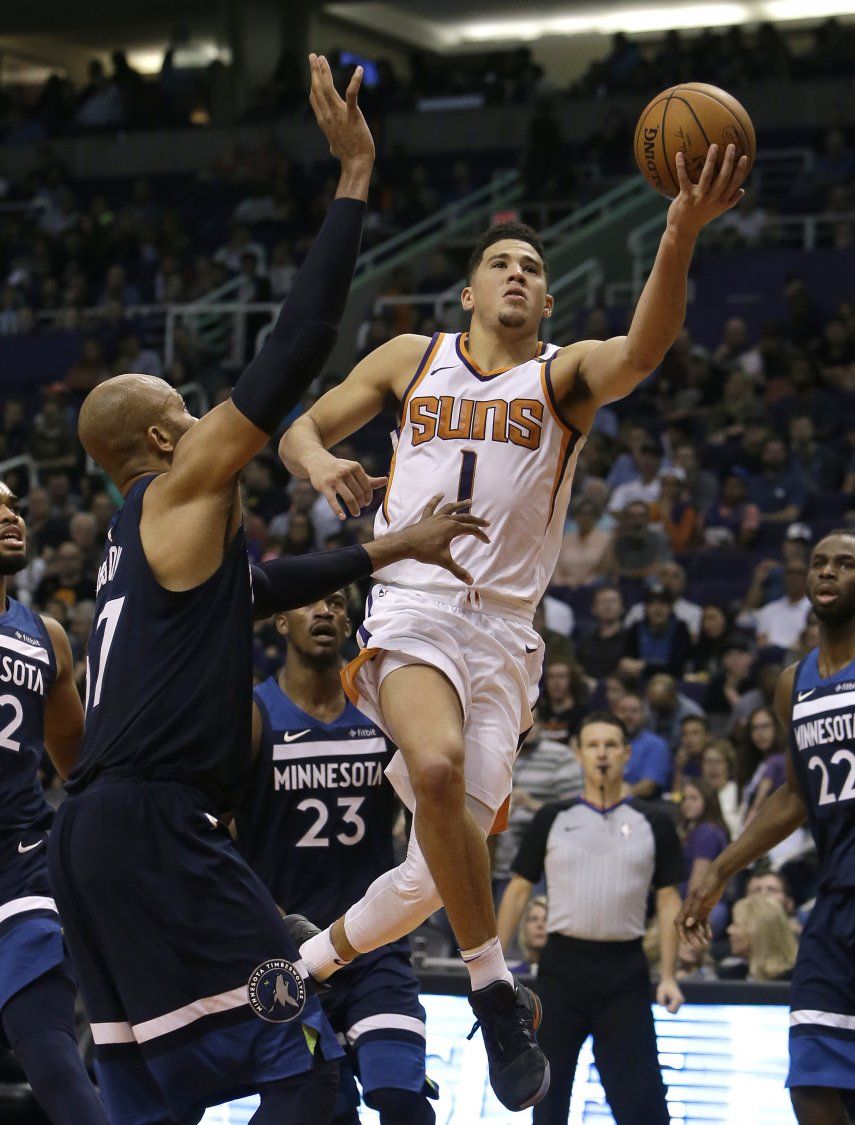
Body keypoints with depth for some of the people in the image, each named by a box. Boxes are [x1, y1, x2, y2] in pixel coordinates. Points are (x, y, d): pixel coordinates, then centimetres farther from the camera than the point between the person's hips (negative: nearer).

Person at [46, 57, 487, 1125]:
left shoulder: (142, 539, 24)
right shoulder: (184, 490, -1)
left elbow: (258, 586, 40)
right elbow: (291, 353, -7)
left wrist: (396, 547, 38)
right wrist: (353, 177, -4)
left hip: (94, 835, 10)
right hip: (153, 826, -10)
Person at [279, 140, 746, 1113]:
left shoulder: (564, 374, 8)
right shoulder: (411, 361, 14)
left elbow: (643, 349, -14)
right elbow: (298, 429, 18)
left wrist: (681, 235, -33)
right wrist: (319, 461, -9)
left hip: (502, 628, 1)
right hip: (409, 605, -1)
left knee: (440, 869, -3)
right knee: (437, 765, -33)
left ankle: (307, 962, 25)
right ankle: (495, 991, -19)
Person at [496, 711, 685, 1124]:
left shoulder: (653, 823, 6)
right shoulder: (553, 819, 7)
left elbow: (668, 901, 7)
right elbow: (518, 890, 9)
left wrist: (668, 976, -2)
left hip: (625, 968, -1)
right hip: (563, 963, 1)